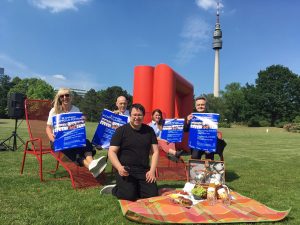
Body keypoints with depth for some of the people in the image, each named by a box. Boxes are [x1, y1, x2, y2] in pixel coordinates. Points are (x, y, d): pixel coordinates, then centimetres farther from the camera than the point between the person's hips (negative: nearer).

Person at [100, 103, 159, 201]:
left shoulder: (149, 130, 8)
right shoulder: (121, 130, -1)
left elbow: (155, 151, 6)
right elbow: (112, 152, -5)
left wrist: (152, 170, -7)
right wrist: (119, 167, -23)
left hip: (144, 171, 4)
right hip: (125, 170, -3)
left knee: (153, 194, -14)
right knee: (129, 195, -25)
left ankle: (135, 188, 15)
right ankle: (114, 189, 8)